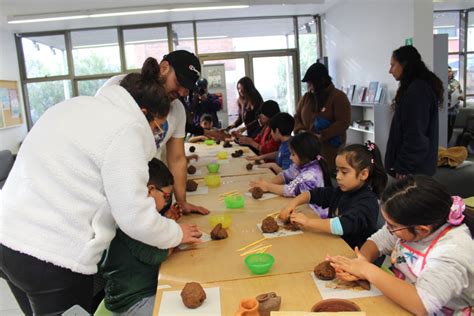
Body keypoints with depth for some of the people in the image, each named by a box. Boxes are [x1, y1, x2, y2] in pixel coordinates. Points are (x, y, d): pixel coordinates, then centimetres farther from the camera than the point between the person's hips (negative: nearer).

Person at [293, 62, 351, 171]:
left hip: (330, 149, -4)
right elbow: (297, 117, 19)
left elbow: (343, 123, -10)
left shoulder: (339, 97, -3)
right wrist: (300, 130, -3)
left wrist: (322, 136, -19)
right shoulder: (306, 97, 14)